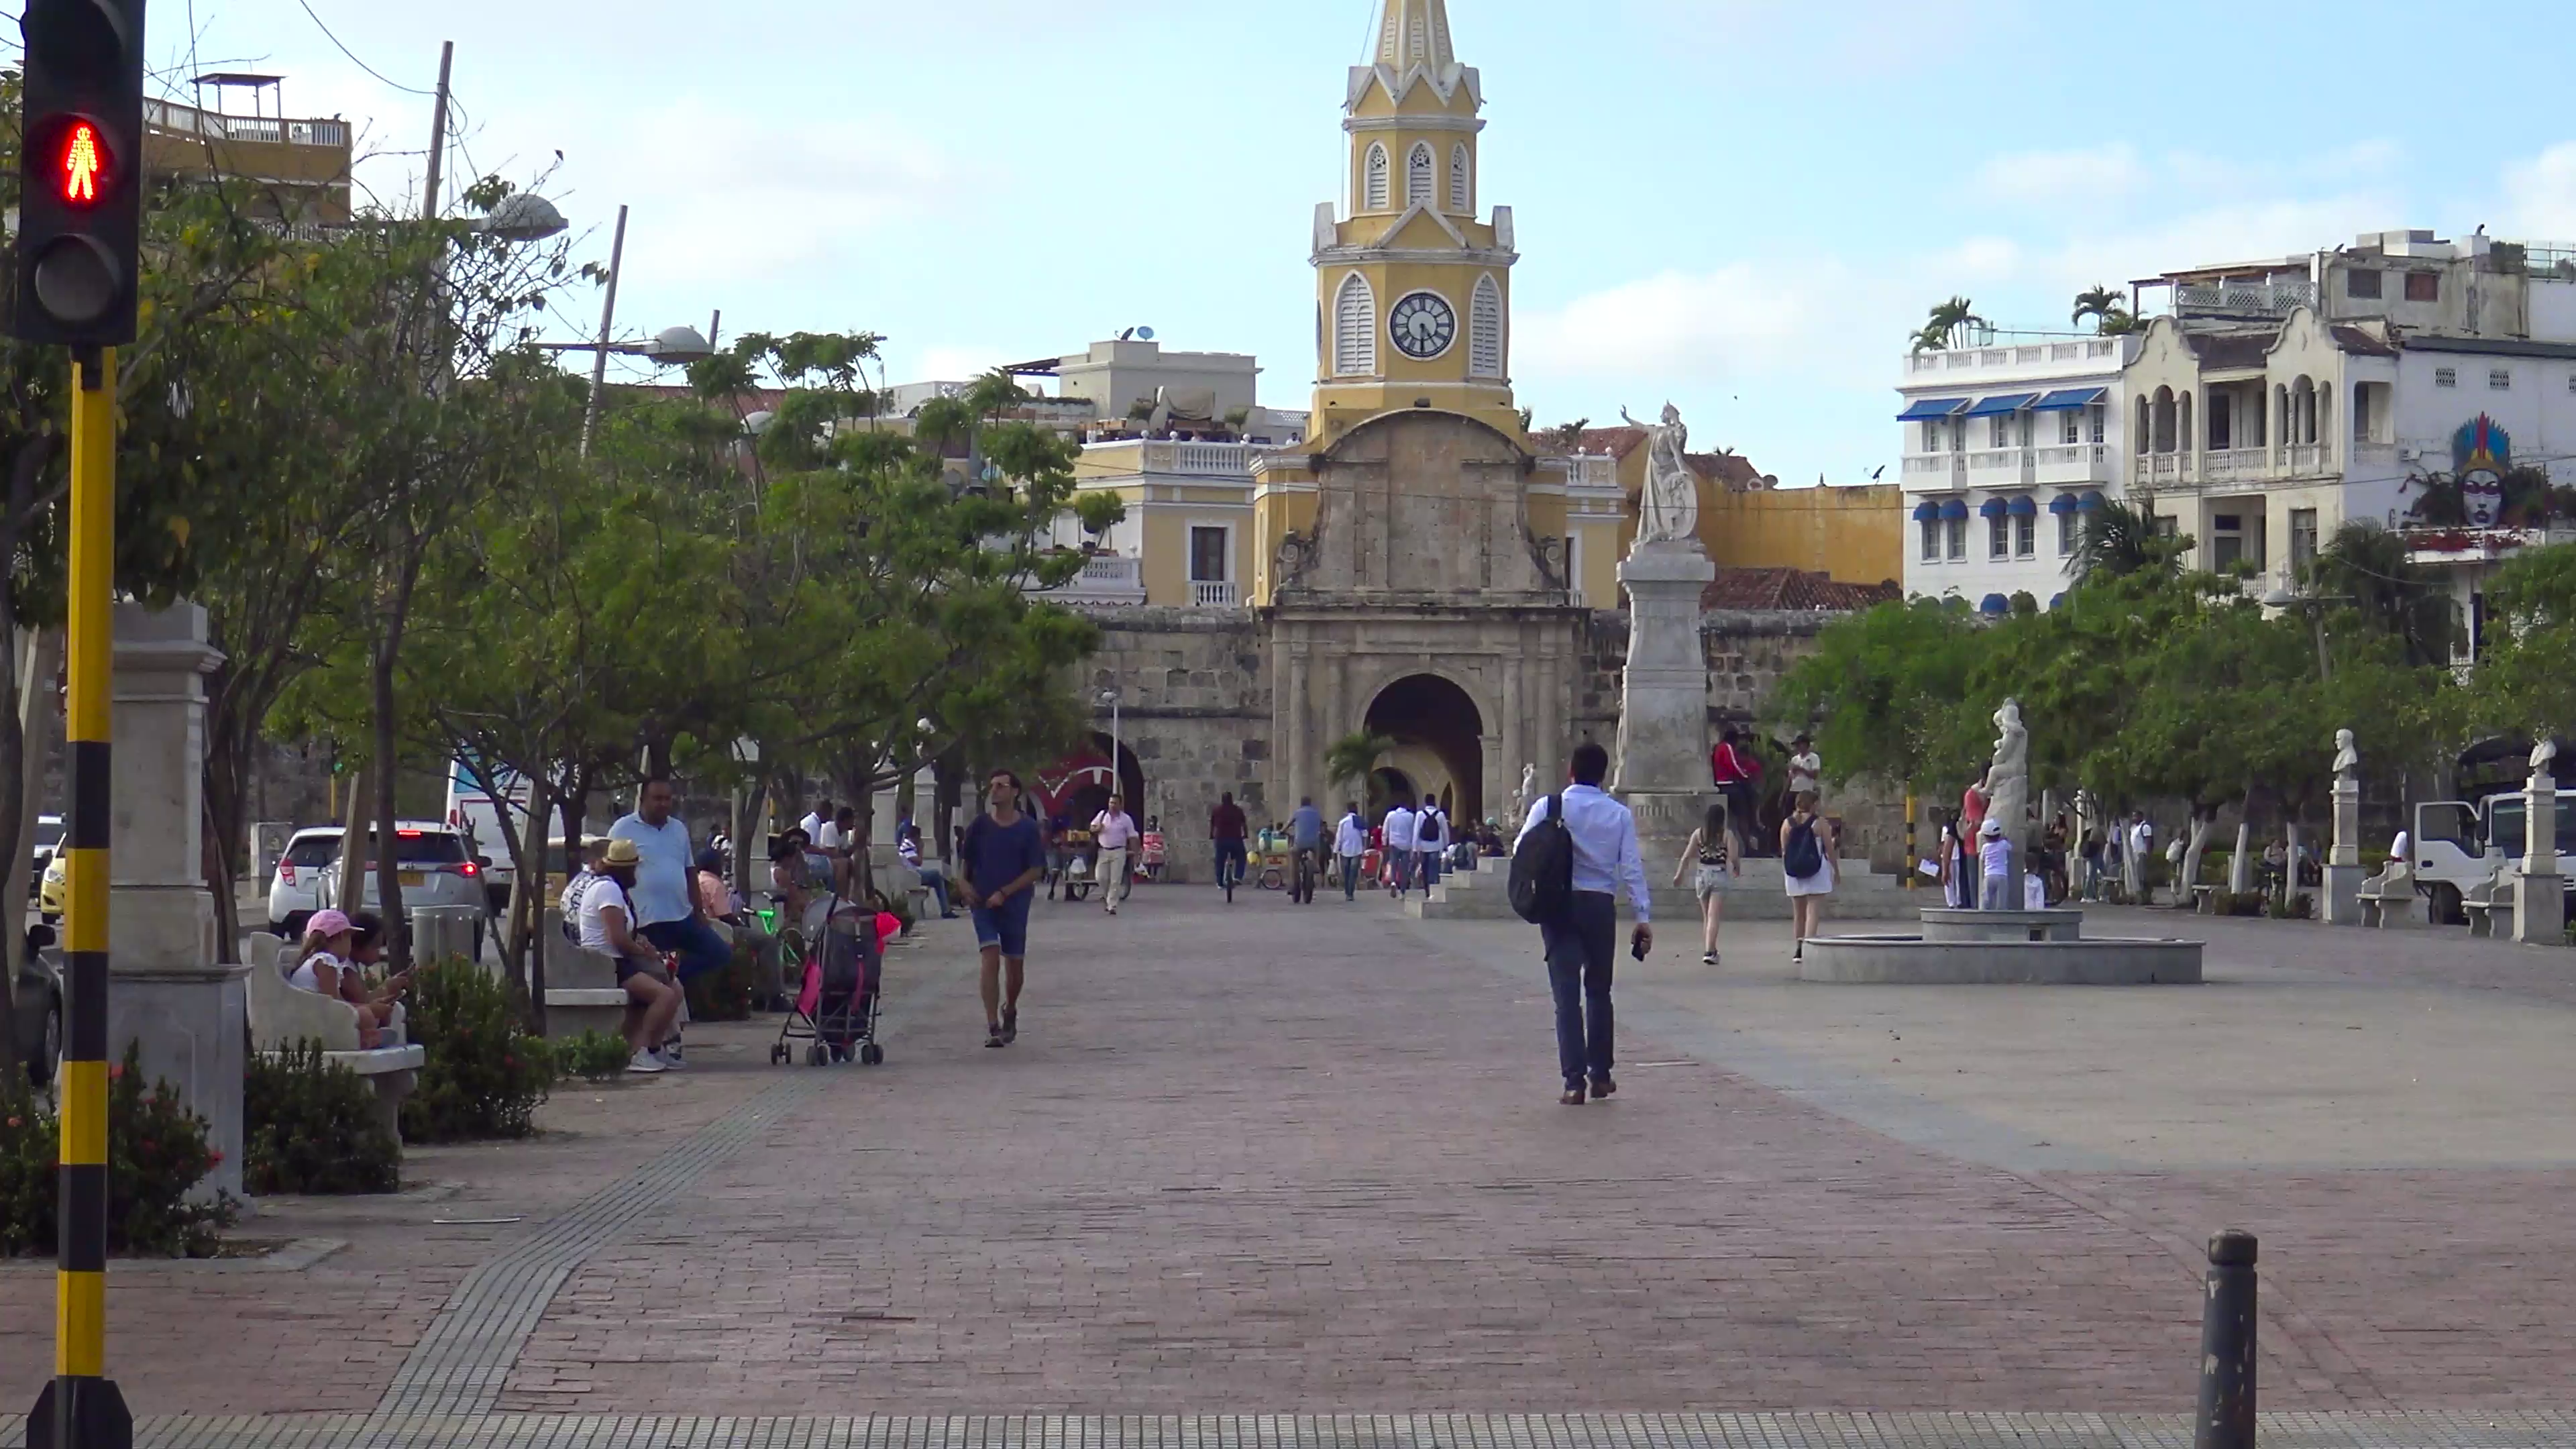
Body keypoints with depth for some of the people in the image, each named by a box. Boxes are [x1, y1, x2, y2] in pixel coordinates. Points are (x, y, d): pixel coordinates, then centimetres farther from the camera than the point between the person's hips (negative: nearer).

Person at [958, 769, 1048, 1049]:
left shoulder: (1028, 828, -3)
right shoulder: (980, 825, 3)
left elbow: (1036, 870, -4)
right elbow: (965, 860, 15)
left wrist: (1004, 893, -13)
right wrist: (963, 882, -6)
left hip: (1015, 903, 0)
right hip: (983, 903, 0)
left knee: (1015, 964, 10)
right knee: (991, 960, -15)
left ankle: (1010, 1011, 39)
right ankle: (993, 1027, -18)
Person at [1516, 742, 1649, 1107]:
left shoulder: (1547, 808, -3)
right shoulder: (1619, 815, 0)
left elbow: (1522, 852, -1)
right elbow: (1632, 868, -3)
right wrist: (1644, 917, -3)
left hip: (1558, 905, -1)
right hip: (1600, 905, 1)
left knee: (1567, 993, -3)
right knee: (1599, 990, 17)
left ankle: (1575, 1080, -11)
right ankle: (1601, 1074, 21)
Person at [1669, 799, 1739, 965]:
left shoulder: (1698, 833, 1)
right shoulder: (1727, 835, -6)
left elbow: (1687, 856, -2)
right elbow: (1733, 858, -11)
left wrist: (1679, 874, 7)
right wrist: (1737, 870, 9)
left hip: (1703, 875, 3)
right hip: (1719, 876, -3)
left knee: (1706, 916, 17)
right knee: (1713, 916, -6)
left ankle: (1709, 950, 24)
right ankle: (1709, 951, -18)